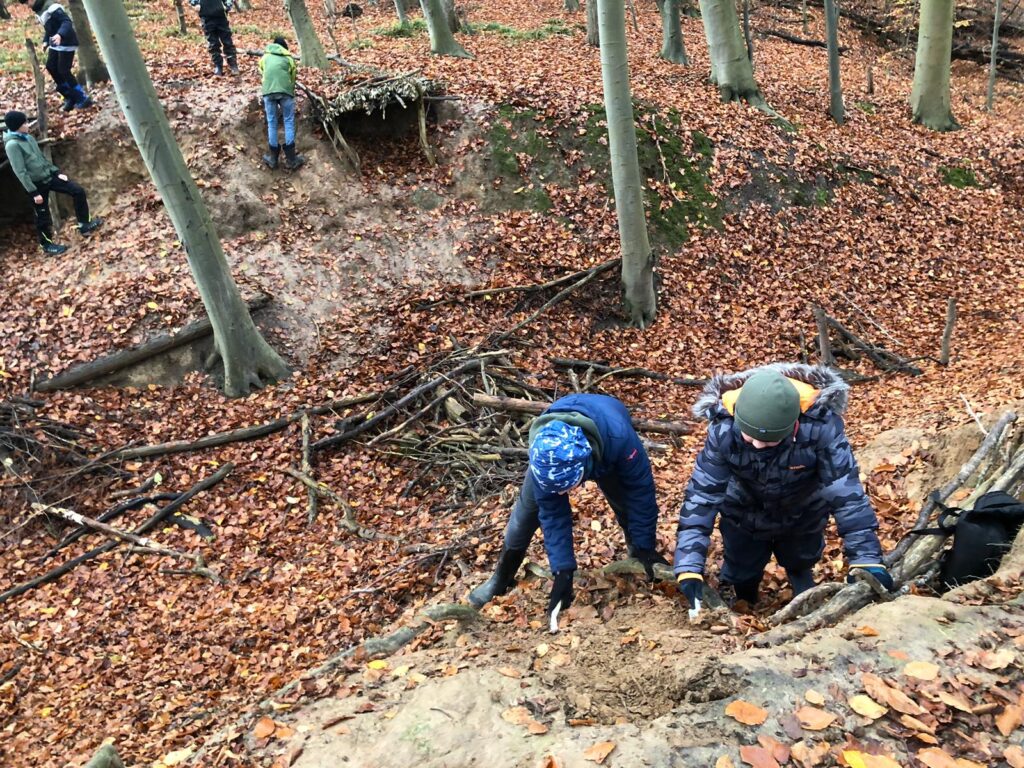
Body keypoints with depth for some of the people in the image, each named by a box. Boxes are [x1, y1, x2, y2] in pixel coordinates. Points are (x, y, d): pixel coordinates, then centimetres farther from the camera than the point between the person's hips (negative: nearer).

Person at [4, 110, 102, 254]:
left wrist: (57, 172, 10)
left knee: (78, 192, 3)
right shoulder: (12, 145, -19)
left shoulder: (28, 138, 6)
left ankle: (84, 225, 14)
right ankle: (47, 244, 24)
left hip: (49, 175, 8)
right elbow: (20, 172, -20)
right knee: (43, 216, 5)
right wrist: (34, 192, -20)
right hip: (37, 183, -8)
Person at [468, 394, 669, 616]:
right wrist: (563, 571, -34)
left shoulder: (619, 438, -49)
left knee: (627, 502, -10)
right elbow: (553, 515, -32)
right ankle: (502, 578, 11)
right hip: (553, 449, 0)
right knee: (527, 508, -5)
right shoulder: (543, 456, -42)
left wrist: (645, 547, -25)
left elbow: (640, 489, -33)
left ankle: (636, 550, 21)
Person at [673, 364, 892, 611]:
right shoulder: (723, 429, -35)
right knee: (739, 579, 14)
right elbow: (701, 493, -31)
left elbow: (846, 489, -33)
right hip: (744, 516, 0)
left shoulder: (820, 425, -39)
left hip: (802, 517, 0)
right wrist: (689, 567, -37)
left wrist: (866, 558, -37)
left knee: (799, 569, 21)